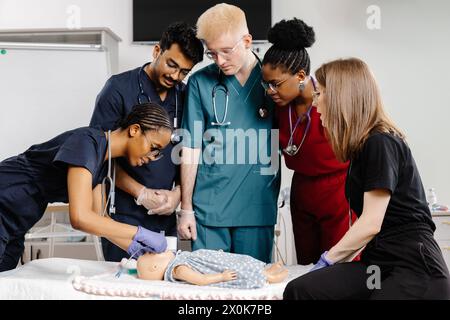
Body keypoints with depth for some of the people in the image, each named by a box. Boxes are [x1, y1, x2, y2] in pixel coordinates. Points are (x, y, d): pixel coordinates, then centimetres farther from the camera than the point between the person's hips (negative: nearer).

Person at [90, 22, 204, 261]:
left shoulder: (183, 96, 8)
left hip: (166, 216, 5)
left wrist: (178, 192, -4)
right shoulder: (119, 88, -6)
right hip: (124, 214, -4)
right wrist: (141, 194, -12)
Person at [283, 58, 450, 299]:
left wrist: (328, 259, -3)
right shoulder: (362, 146, 18)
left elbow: (371, 224, -14)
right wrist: (334, 261, 9)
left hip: (415, 269, -8)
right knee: (299, 290, -16)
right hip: (379, 263, 8)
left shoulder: (380, 143, -11)